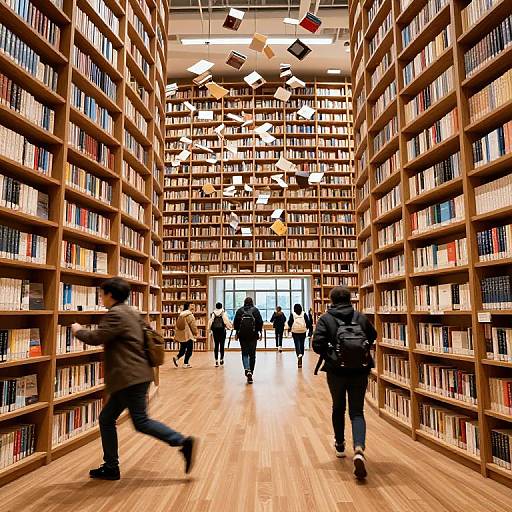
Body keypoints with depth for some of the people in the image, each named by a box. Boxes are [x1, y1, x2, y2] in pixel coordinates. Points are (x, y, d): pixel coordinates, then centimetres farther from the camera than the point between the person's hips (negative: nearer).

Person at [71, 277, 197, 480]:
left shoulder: (115, 314, -14)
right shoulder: (130, 312, 17)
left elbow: (96, 338, -18)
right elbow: (147, 331, 24)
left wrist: (78, 331, 2)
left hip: (131, 378, -10)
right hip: (133, 377, 10)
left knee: (141, 422, -4)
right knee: (106, 419, 15)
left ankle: (184, 442, 0)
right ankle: (111, 467, 23)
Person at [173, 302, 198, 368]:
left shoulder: (181, 314, 10)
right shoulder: (189, 315, -14)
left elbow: (177, 325, 14)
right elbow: (193, 325, -12)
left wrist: (176, 337, 19)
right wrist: (196, 332, 5)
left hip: (181, 335, 8)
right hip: (188, 335, -8)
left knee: (183, 349, 17)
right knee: (189, 349, 4)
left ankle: (176, 358, -3)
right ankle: (185, 363, 5)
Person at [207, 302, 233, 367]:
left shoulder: (213, 314, 1)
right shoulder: (223, 313, -7)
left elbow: (210, 322, 1)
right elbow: (226, 321, -8)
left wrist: (209, 329, 15)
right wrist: (230, 326, 9)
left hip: (215, 331, 2)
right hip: (222, 330, -2)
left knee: (216, 346, 7)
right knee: (222, 345, 5)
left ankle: (216, 360, 6)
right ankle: (221, 359, 7)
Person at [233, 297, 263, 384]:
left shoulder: (240, 310, 6)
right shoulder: (255, 310, 4)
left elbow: (235, 323, 4)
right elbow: (260, 322, -2)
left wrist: (237, 333, 12)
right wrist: (260, 332, 7)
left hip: (242, 335, 1)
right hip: (253, 335, -1)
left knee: (244, 353, 7)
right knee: (252, 354, 7)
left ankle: (247, 370, -15)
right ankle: (250, 372, 8)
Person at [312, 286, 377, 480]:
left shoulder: (325, 319, -9)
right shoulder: (360, 317, 0)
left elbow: (317, 345, -15)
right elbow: (372, 336, 15)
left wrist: (330, 355, 4)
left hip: (336, 371, -1)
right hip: (360, 371, 1)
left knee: (338, 408, 21)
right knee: (357, 412, 7)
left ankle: (340, 446, 38)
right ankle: (359, 450, -16)